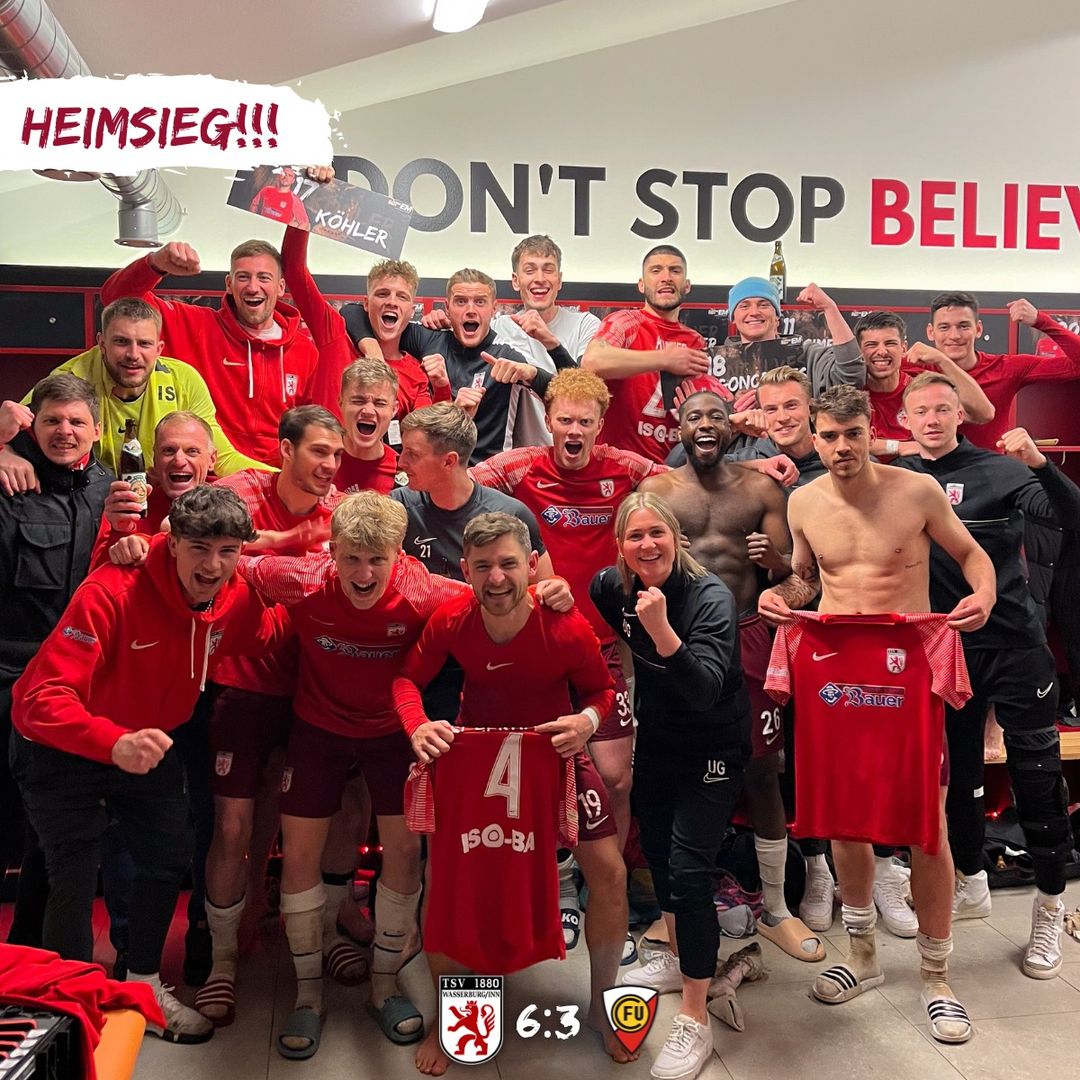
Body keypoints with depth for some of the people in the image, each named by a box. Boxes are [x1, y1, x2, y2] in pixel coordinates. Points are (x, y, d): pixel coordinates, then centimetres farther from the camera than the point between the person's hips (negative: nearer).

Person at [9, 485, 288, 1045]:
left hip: (147, 742, 6)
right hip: (59, 748, -5)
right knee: (75, 879, -6)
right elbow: (45, 696, -42)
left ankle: (143, 985, 36)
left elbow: (269, 636, 7)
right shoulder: (112, 593, -34)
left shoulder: (237, 601, -16)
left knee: (169, 858, 11)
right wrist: (114, 743, -58)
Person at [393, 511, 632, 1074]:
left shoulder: (568, 629, -29)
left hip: (554, 749, -1)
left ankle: (600, 1005, 24)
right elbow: (408, 677, -8)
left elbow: (601, 689, -9)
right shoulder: (450, 621, -24)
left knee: (610, 874, -4)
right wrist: (417, 727, -28)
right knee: (447, 879, 0)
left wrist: (587, 720, -32)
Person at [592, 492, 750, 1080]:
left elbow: (705, 690, -41)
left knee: (687, 870, -12)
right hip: (656, 736, 7)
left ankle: (694, 1022, 1)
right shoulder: (612, 586, -9)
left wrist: (661, 629, -52)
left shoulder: (711, 597, -26)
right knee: (655, 846, 19)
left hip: (712, 745, -6)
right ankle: (679, 959, 44)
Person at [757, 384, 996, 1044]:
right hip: (836, 672, 3)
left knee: (927, 824, -1)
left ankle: (937, 977, 17)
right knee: (844, 815, 10)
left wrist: (983, 594, -14)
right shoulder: (803, 502, 3)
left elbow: (970, 552, 7)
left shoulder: (917, 491, -6)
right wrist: (781, 594, -5)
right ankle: (863, 955, 30)